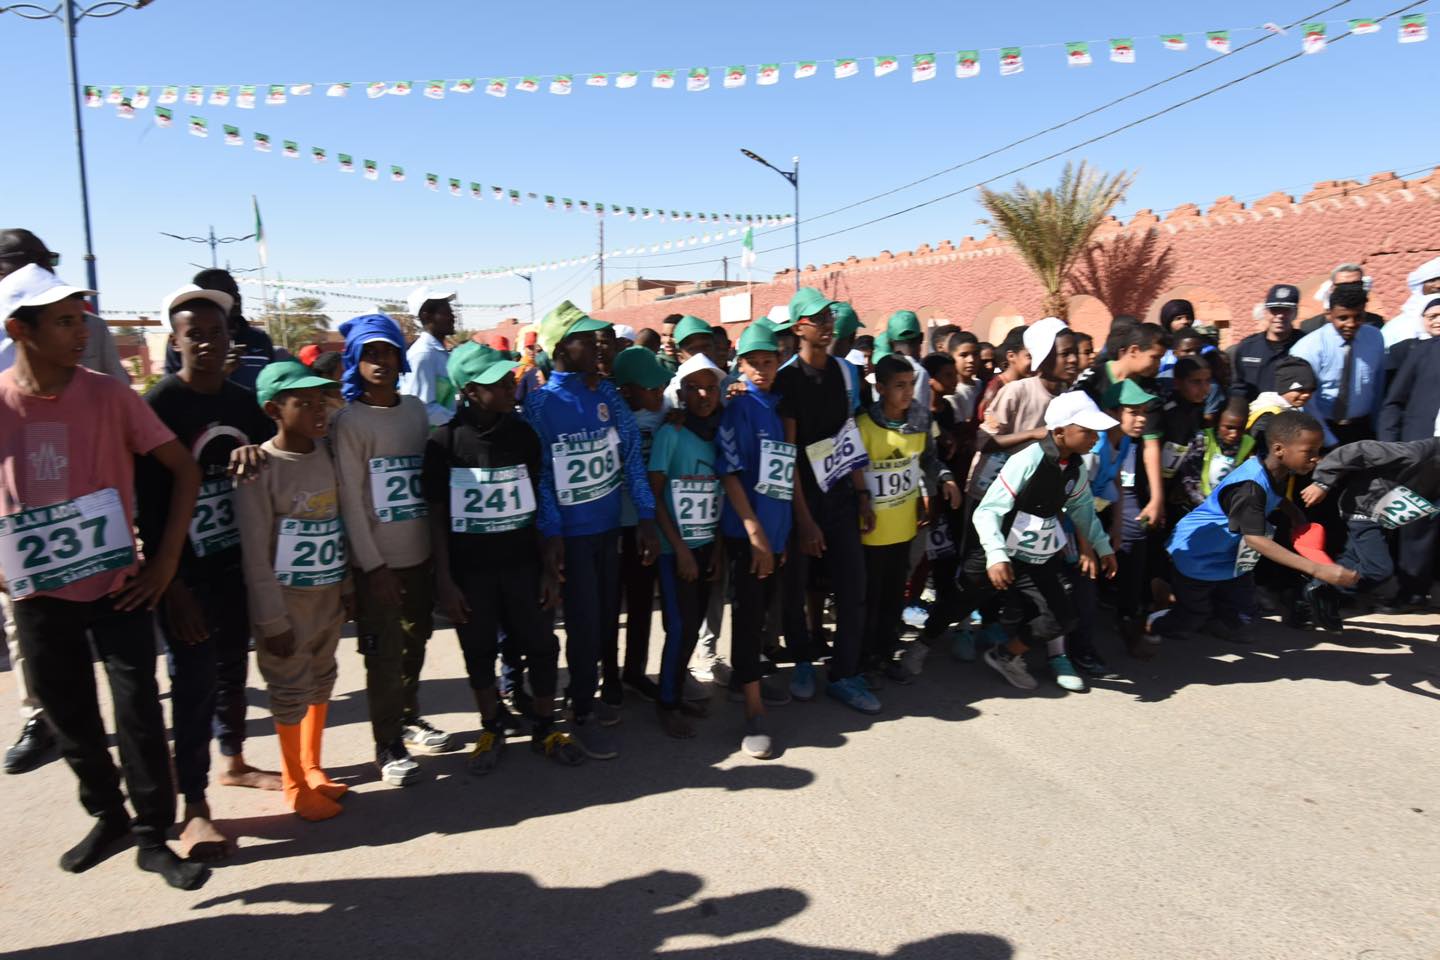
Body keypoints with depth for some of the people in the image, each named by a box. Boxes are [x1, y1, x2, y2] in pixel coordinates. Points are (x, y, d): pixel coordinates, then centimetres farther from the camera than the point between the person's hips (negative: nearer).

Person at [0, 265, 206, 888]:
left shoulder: (109, 394, -9)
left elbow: (184, 469, -6)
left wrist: (166, 557, -9)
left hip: (118, 582, -2)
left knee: (138, 710, -2)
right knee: (66, 714, 14)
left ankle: (154, 837, 13)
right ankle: (108, 817, 35)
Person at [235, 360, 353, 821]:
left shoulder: (327, 452, 2)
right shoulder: (261, 467, -16)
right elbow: (255, 552, -15)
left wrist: (348, 586, 9)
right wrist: (272, 620, -13)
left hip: (329, 593, 6)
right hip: (288, 599, -6)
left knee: (322, 681, 16)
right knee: (291, 691, 6)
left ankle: (312, 766, 35)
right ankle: (294, 782, 25)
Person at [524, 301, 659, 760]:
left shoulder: (606, 392, 3)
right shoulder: (540, 403, -9)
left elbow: (631, 451, 1)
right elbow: (540, 473, -9)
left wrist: (645, 517, -3)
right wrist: (550, 535, -12)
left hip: (609, 525, 5)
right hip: (571, 530, -5)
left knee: (607, 615, 15)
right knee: (585, 622, 1)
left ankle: (584, 688, 38)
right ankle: (581, 715, 20)